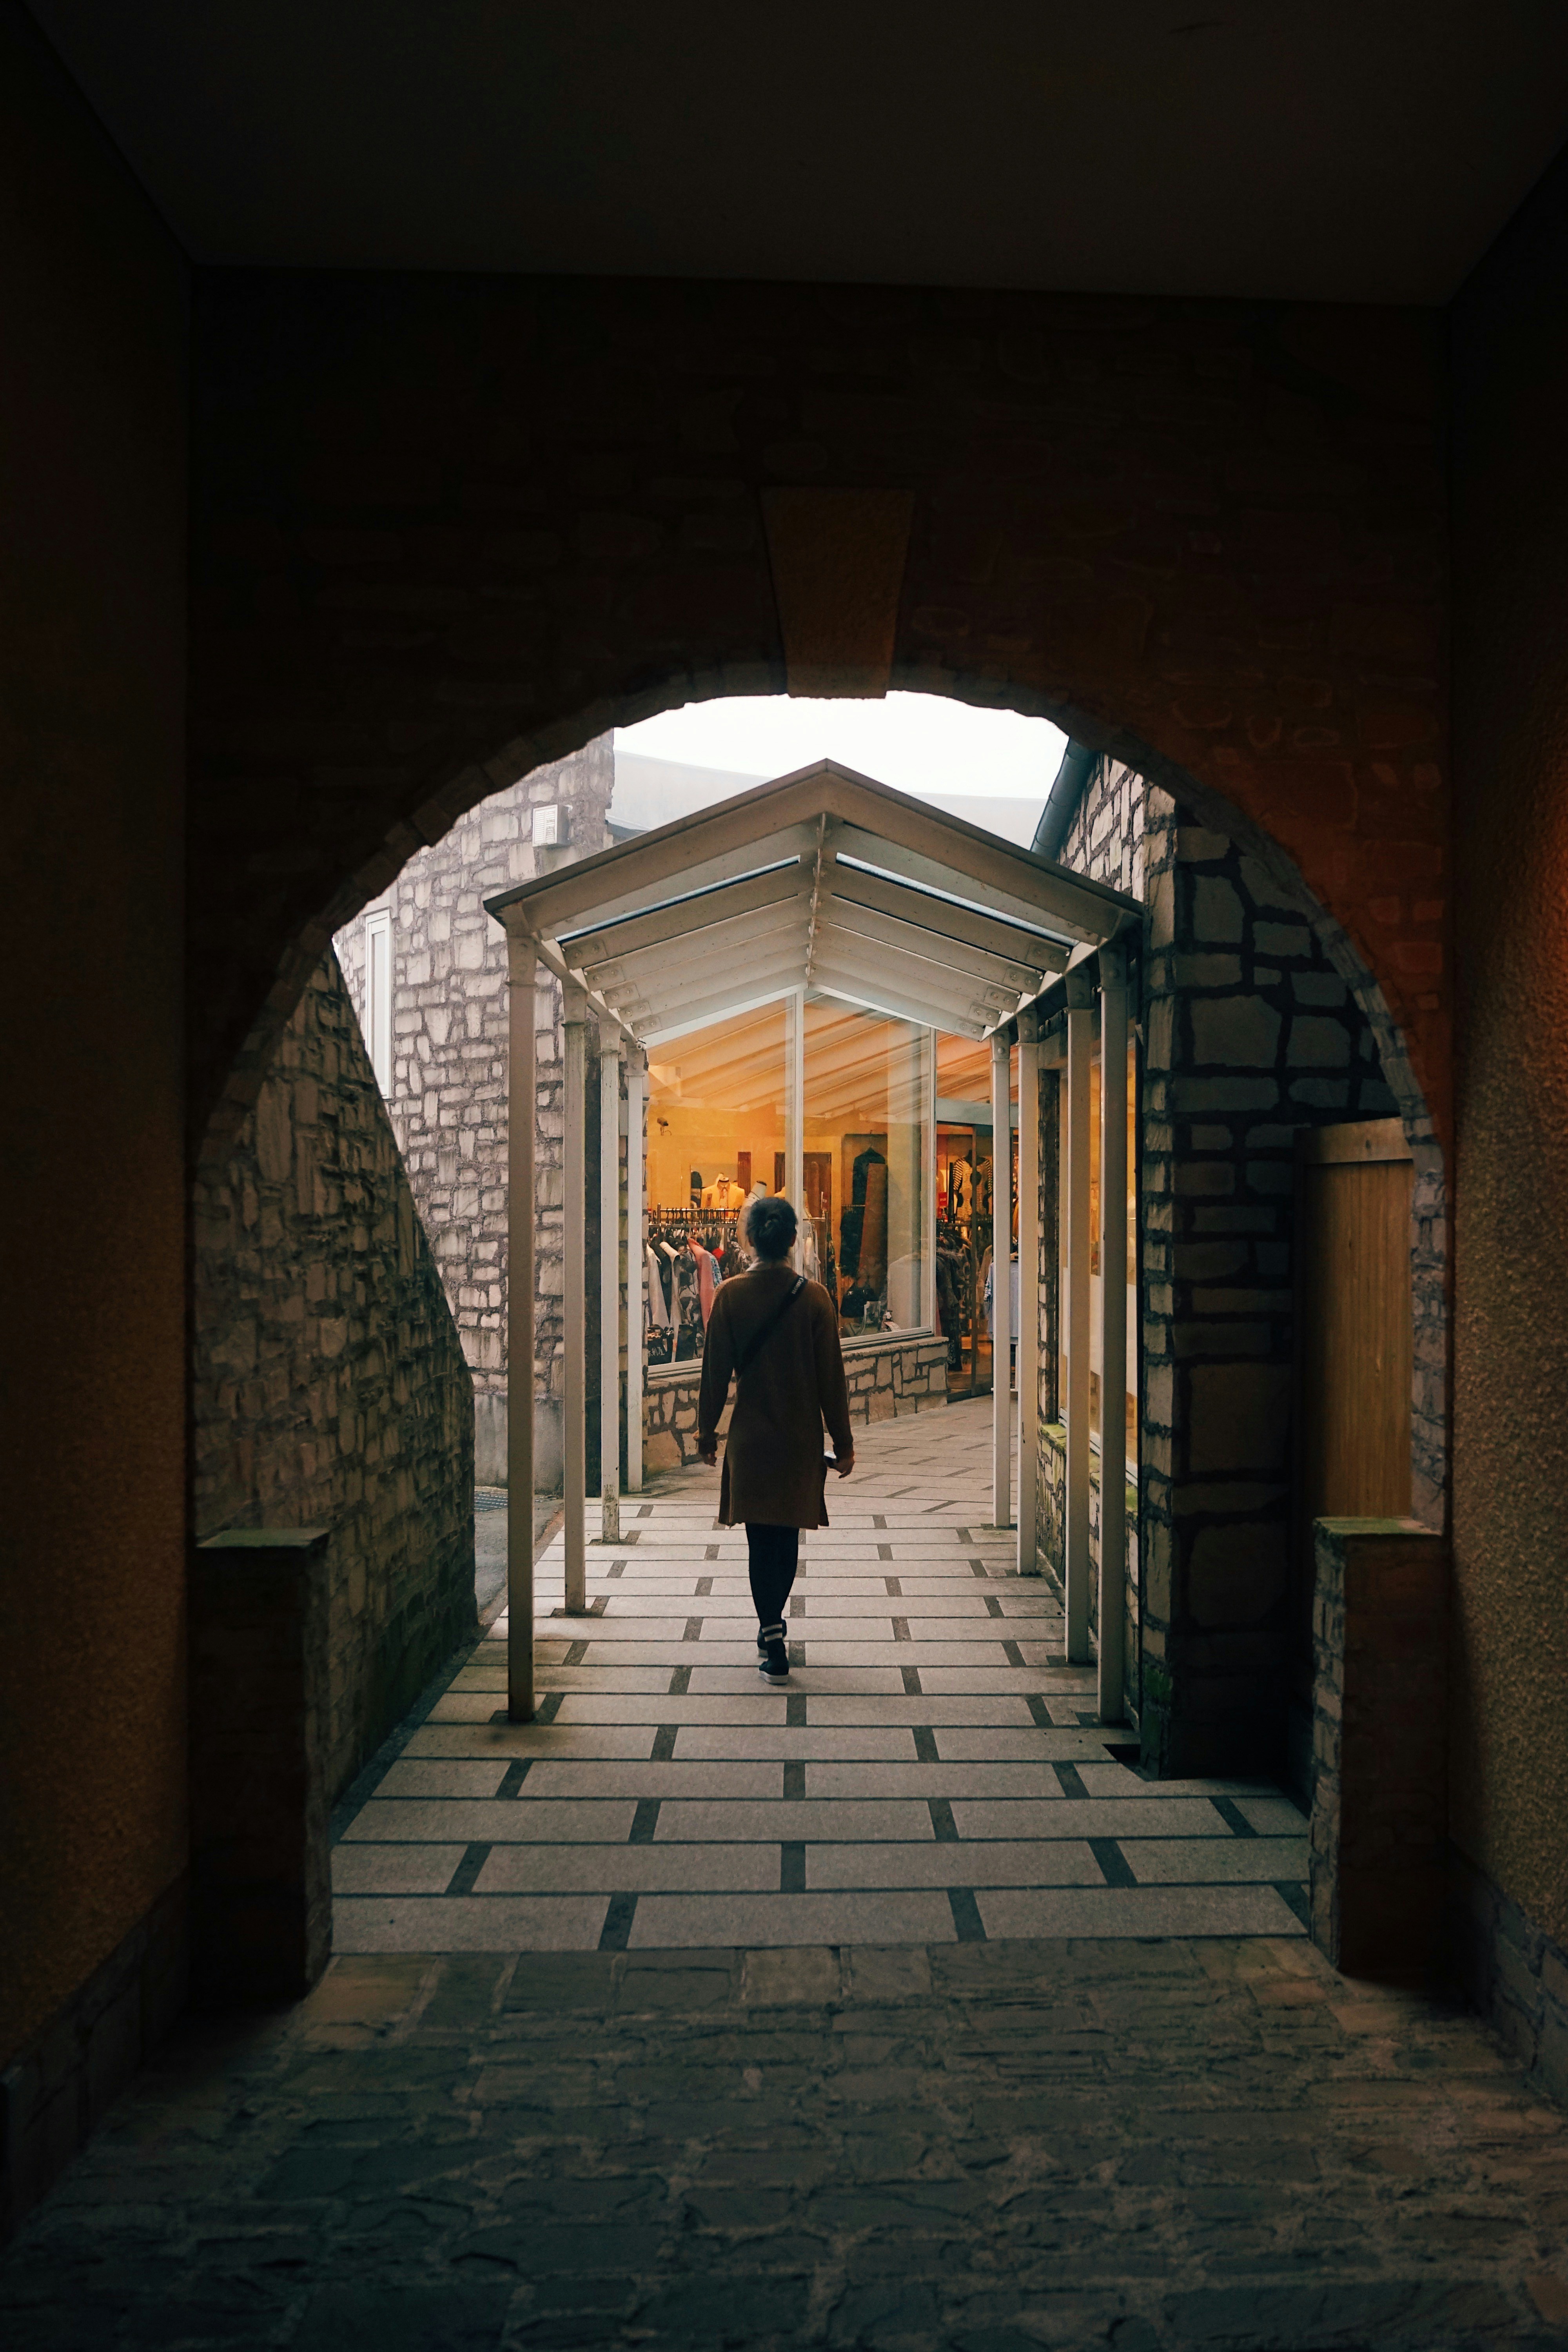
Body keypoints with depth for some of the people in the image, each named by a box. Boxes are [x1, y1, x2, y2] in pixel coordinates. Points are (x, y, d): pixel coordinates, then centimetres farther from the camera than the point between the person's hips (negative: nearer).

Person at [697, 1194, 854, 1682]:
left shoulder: (731, 1295, -8)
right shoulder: (814, 1297, -8)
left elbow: (715, 1371, -4)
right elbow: (831, 1376, -5)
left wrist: (706, 1431, 8)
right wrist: (843, 1441, 4)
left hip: (750, 1438, -1)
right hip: (801, 1439, 1)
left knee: (762, 1540, 6)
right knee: (788, 1535, 16)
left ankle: (773, 1642, 1)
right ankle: (773, 1624, 29)